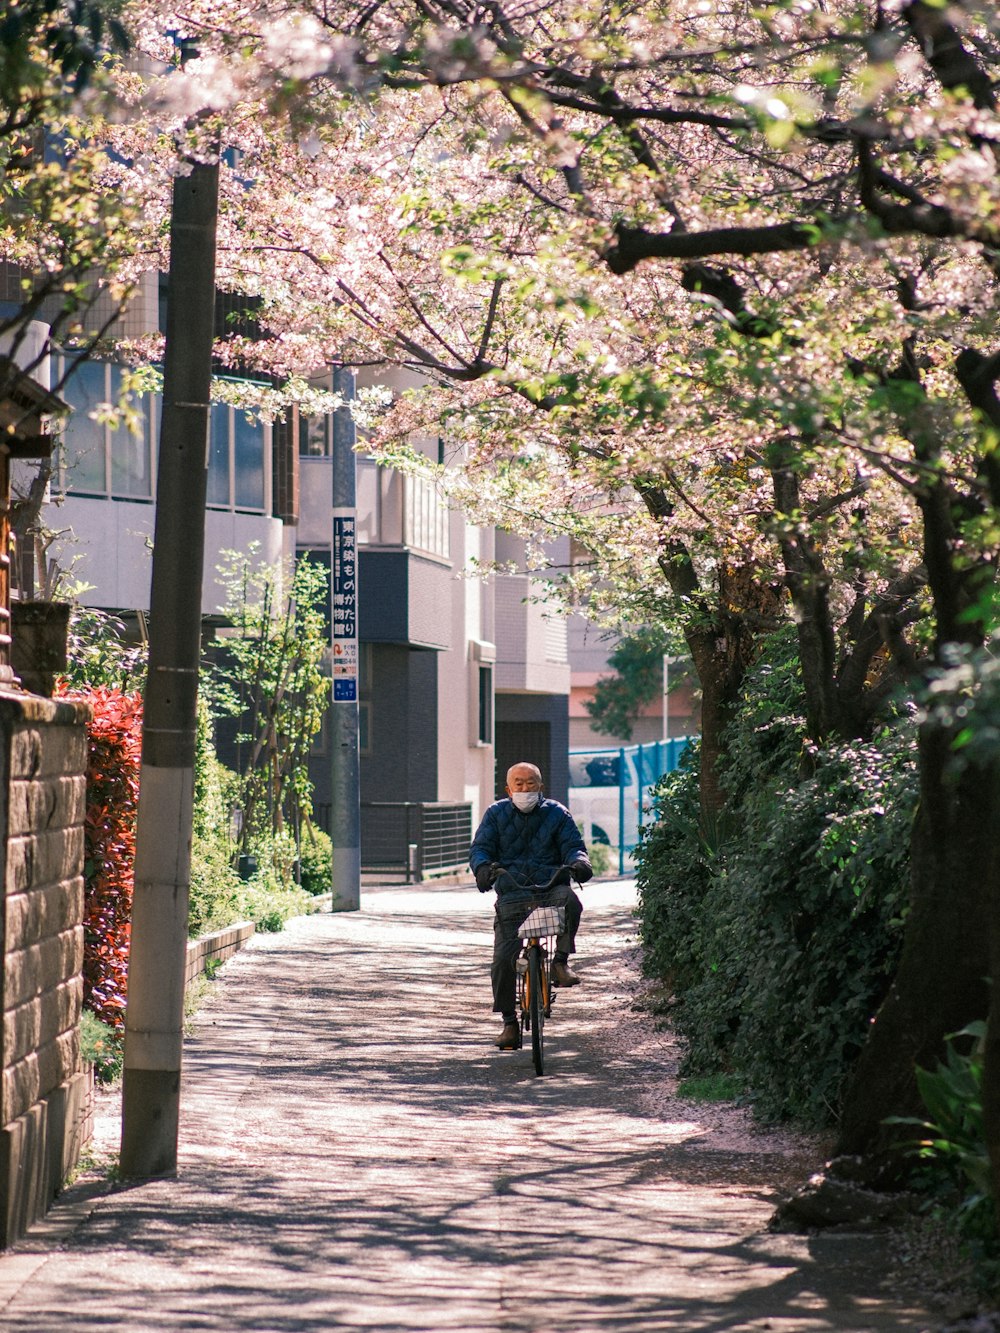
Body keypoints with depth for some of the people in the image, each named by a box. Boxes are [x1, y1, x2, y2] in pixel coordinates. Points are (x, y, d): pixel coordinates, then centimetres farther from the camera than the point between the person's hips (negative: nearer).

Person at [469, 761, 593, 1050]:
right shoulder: (497, 814, 10)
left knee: (569, 901, -37)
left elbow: (573, 846, 5)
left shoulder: (557, 814, 9)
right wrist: (483, 867, -19)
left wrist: (579, 862, -19)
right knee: (503, 958, -12)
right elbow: (479, 848, 4)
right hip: (511, 893, 1)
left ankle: (560, 960, -18)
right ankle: (509, 1023, 1)